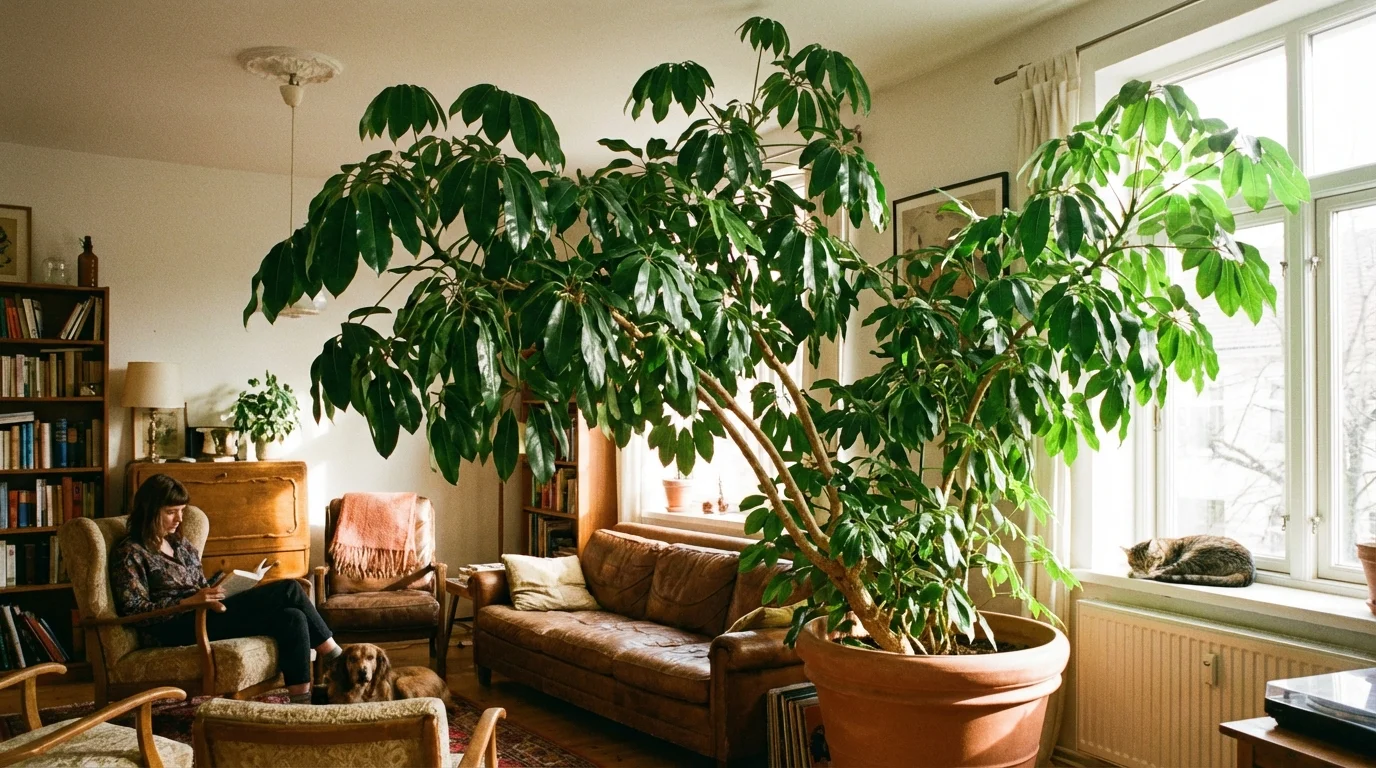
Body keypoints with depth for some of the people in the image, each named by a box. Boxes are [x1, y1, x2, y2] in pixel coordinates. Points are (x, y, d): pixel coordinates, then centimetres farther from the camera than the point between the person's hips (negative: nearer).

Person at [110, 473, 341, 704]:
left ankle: (302, 701, -18)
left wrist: (212, 600, -4)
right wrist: (191, 601, -22)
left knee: (292, 618, -19)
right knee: (288, 590, -20)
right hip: (174, 629, -8)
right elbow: (135, 612, -12)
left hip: (200, 615, 8)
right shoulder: (129, 553, -3)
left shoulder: (181, 545, 19)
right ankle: (335, 659, -10)